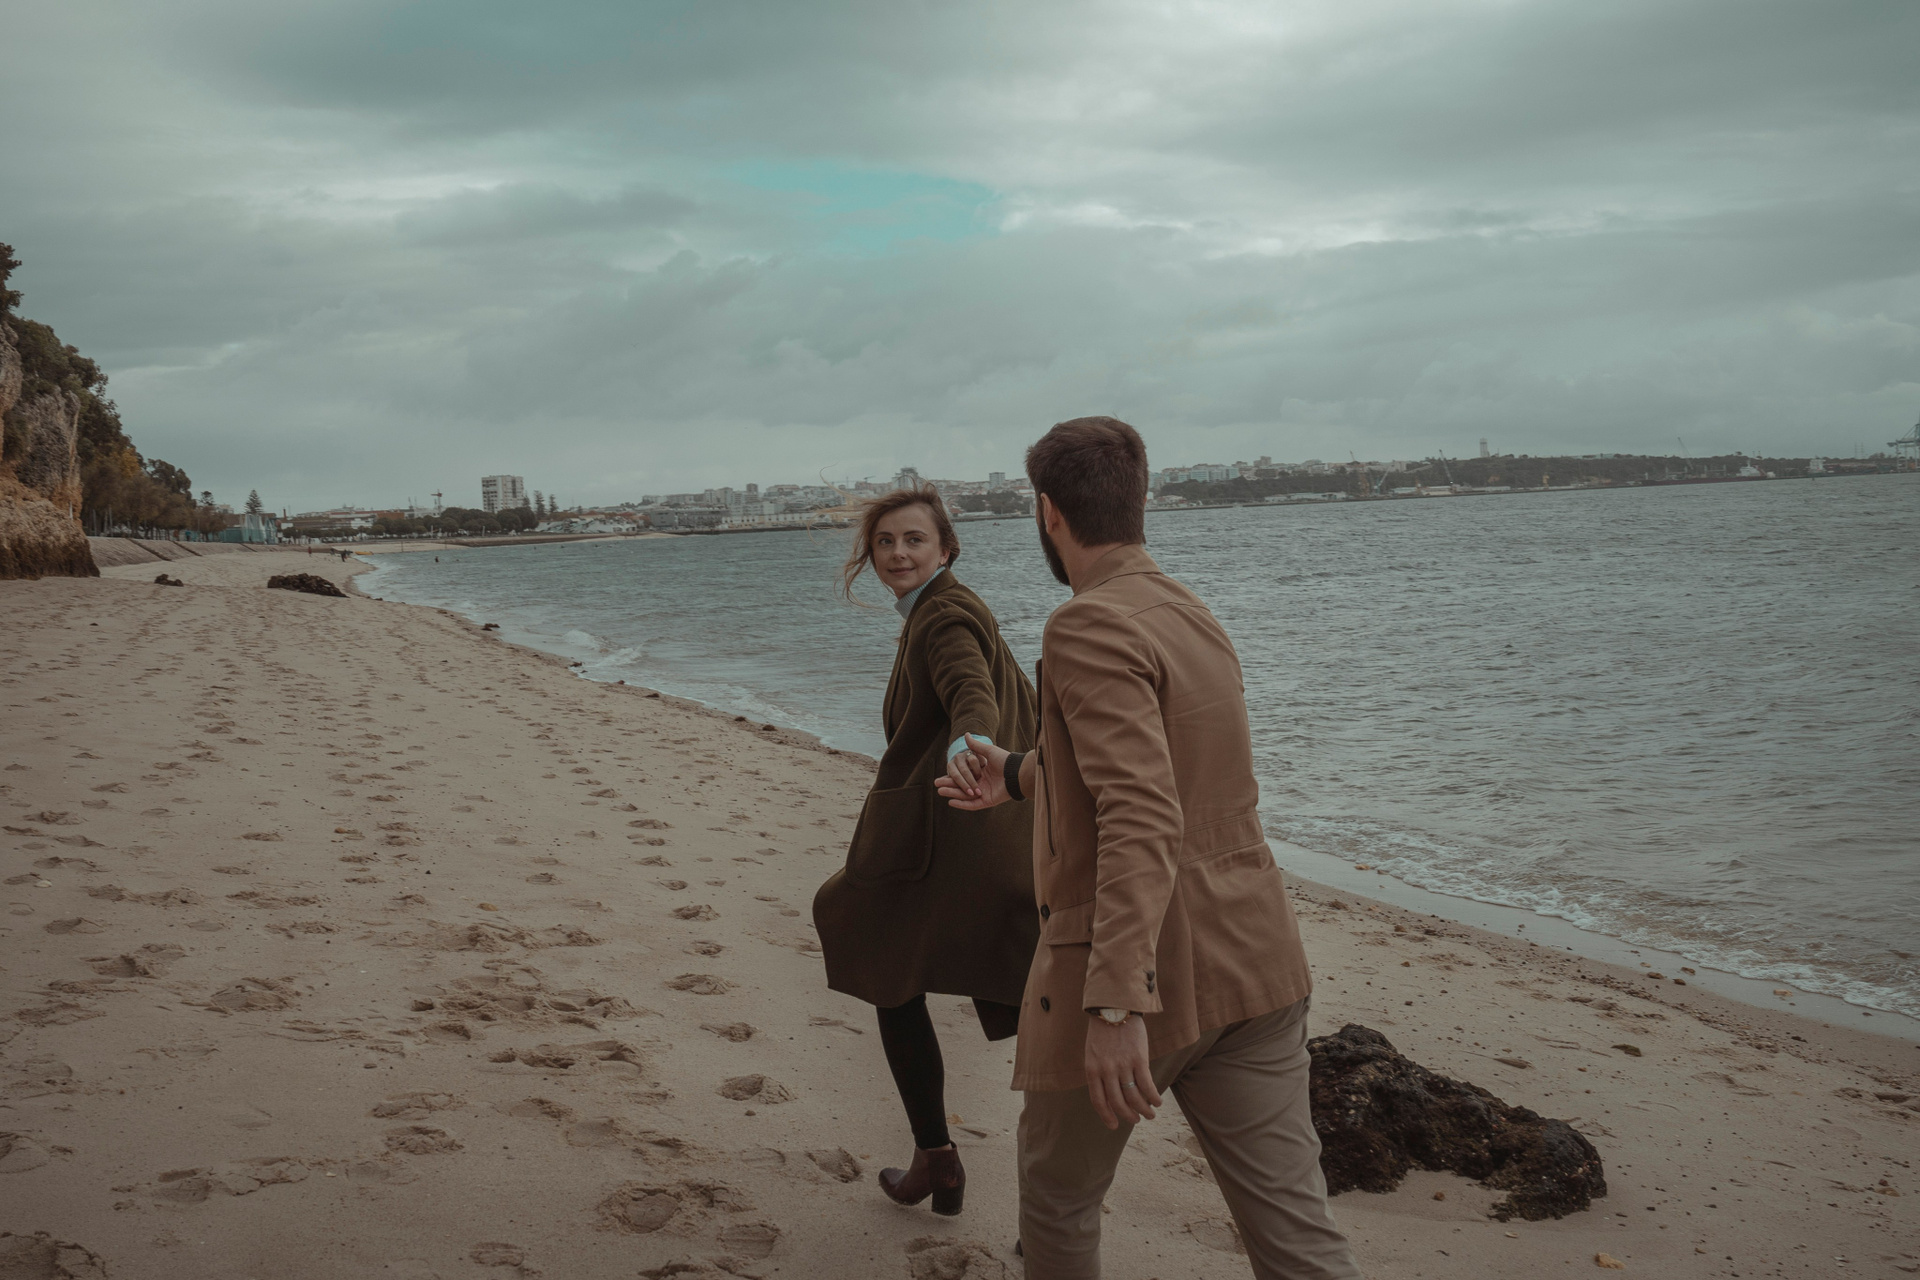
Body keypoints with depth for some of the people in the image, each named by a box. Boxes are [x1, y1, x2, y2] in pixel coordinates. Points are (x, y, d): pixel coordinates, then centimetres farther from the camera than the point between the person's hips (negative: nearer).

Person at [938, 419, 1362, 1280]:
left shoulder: (1090, 629, -15)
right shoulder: (1195, 618, 13)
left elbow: (1142, 822, -26)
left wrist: (1117, 1006, -30)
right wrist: (1021, 775, 35)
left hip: (1134, 980, -7)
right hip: (1249, 965, 8)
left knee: (1057, 1201, 18)